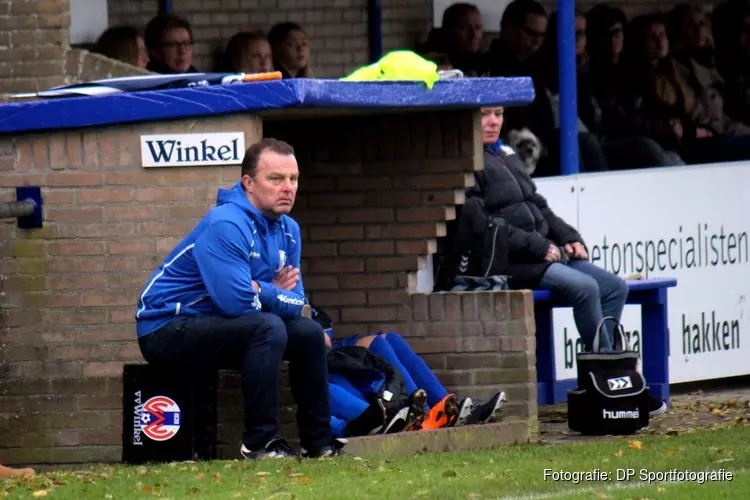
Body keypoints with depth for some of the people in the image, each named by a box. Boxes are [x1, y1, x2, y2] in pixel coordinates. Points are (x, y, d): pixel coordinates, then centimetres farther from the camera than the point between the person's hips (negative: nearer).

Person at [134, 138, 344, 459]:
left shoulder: (287, 230, 6)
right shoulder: (226, 226, -23)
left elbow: (297, 302, 6)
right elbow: (237, 300, -30)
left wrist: (266, 293, -14)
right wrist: (276, 295, -11)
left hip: (213, 326, 9)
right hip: (166, 329, -9)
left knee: (309, 333, 2)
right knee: (268, 327, -29)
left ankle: (318, 441, 10)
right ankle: (260, 442, -26)